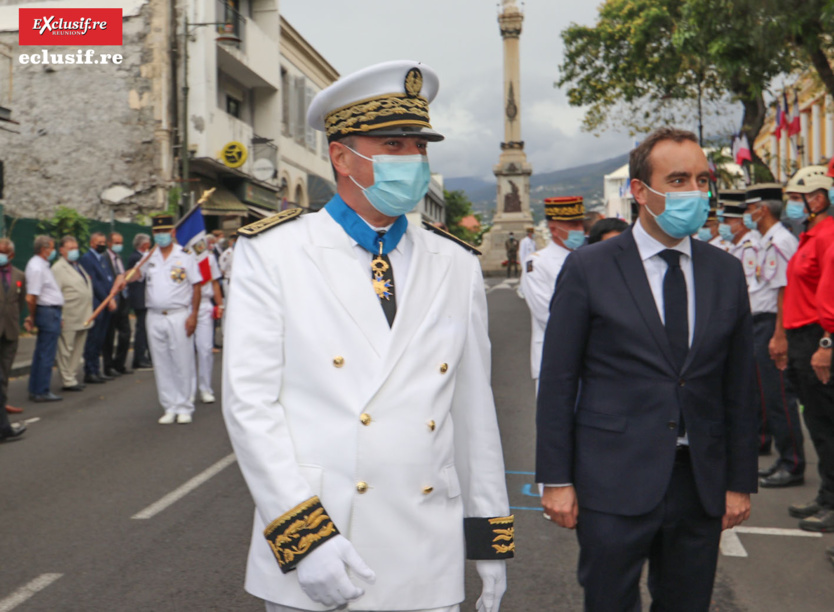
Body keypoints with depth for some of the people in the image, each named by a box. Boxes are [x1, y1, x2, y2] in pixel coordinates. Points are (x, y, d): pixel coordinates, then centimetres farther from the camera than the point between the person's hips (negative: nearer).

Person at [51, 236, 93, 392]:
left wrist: (89, 313, 19)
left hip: (83, 318, 9)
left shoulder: (78, 266, 19)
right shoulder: (58, 268, -7)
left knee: (78, 350, 12)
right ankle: (67, 381, 2)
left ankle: (72, 377, 20)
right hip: (69, 319, -8)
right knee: (66, 350, -3)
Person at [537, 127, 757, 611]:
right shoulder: (589, 269, -4)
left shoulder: (726, 272, 7)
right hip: (614, 485, -3)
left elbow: (740, 385, 9)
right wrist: (557, 480, -6)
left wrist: (741, 481, 8)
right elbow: (558, 381, -4)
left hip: (701, 484, 4)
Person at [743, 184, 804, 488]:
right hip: (760, 325, 11)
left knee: (778, 397, -5)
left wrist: (778, 335, -23)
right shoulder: (766, 242, 16)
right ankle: (785, 459, 24)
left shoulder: (780, 242, -15)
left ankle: (792, 466, 3)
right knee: (767, 395, 15)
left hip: (773, 325, -11)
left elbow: (785, 291, -20)